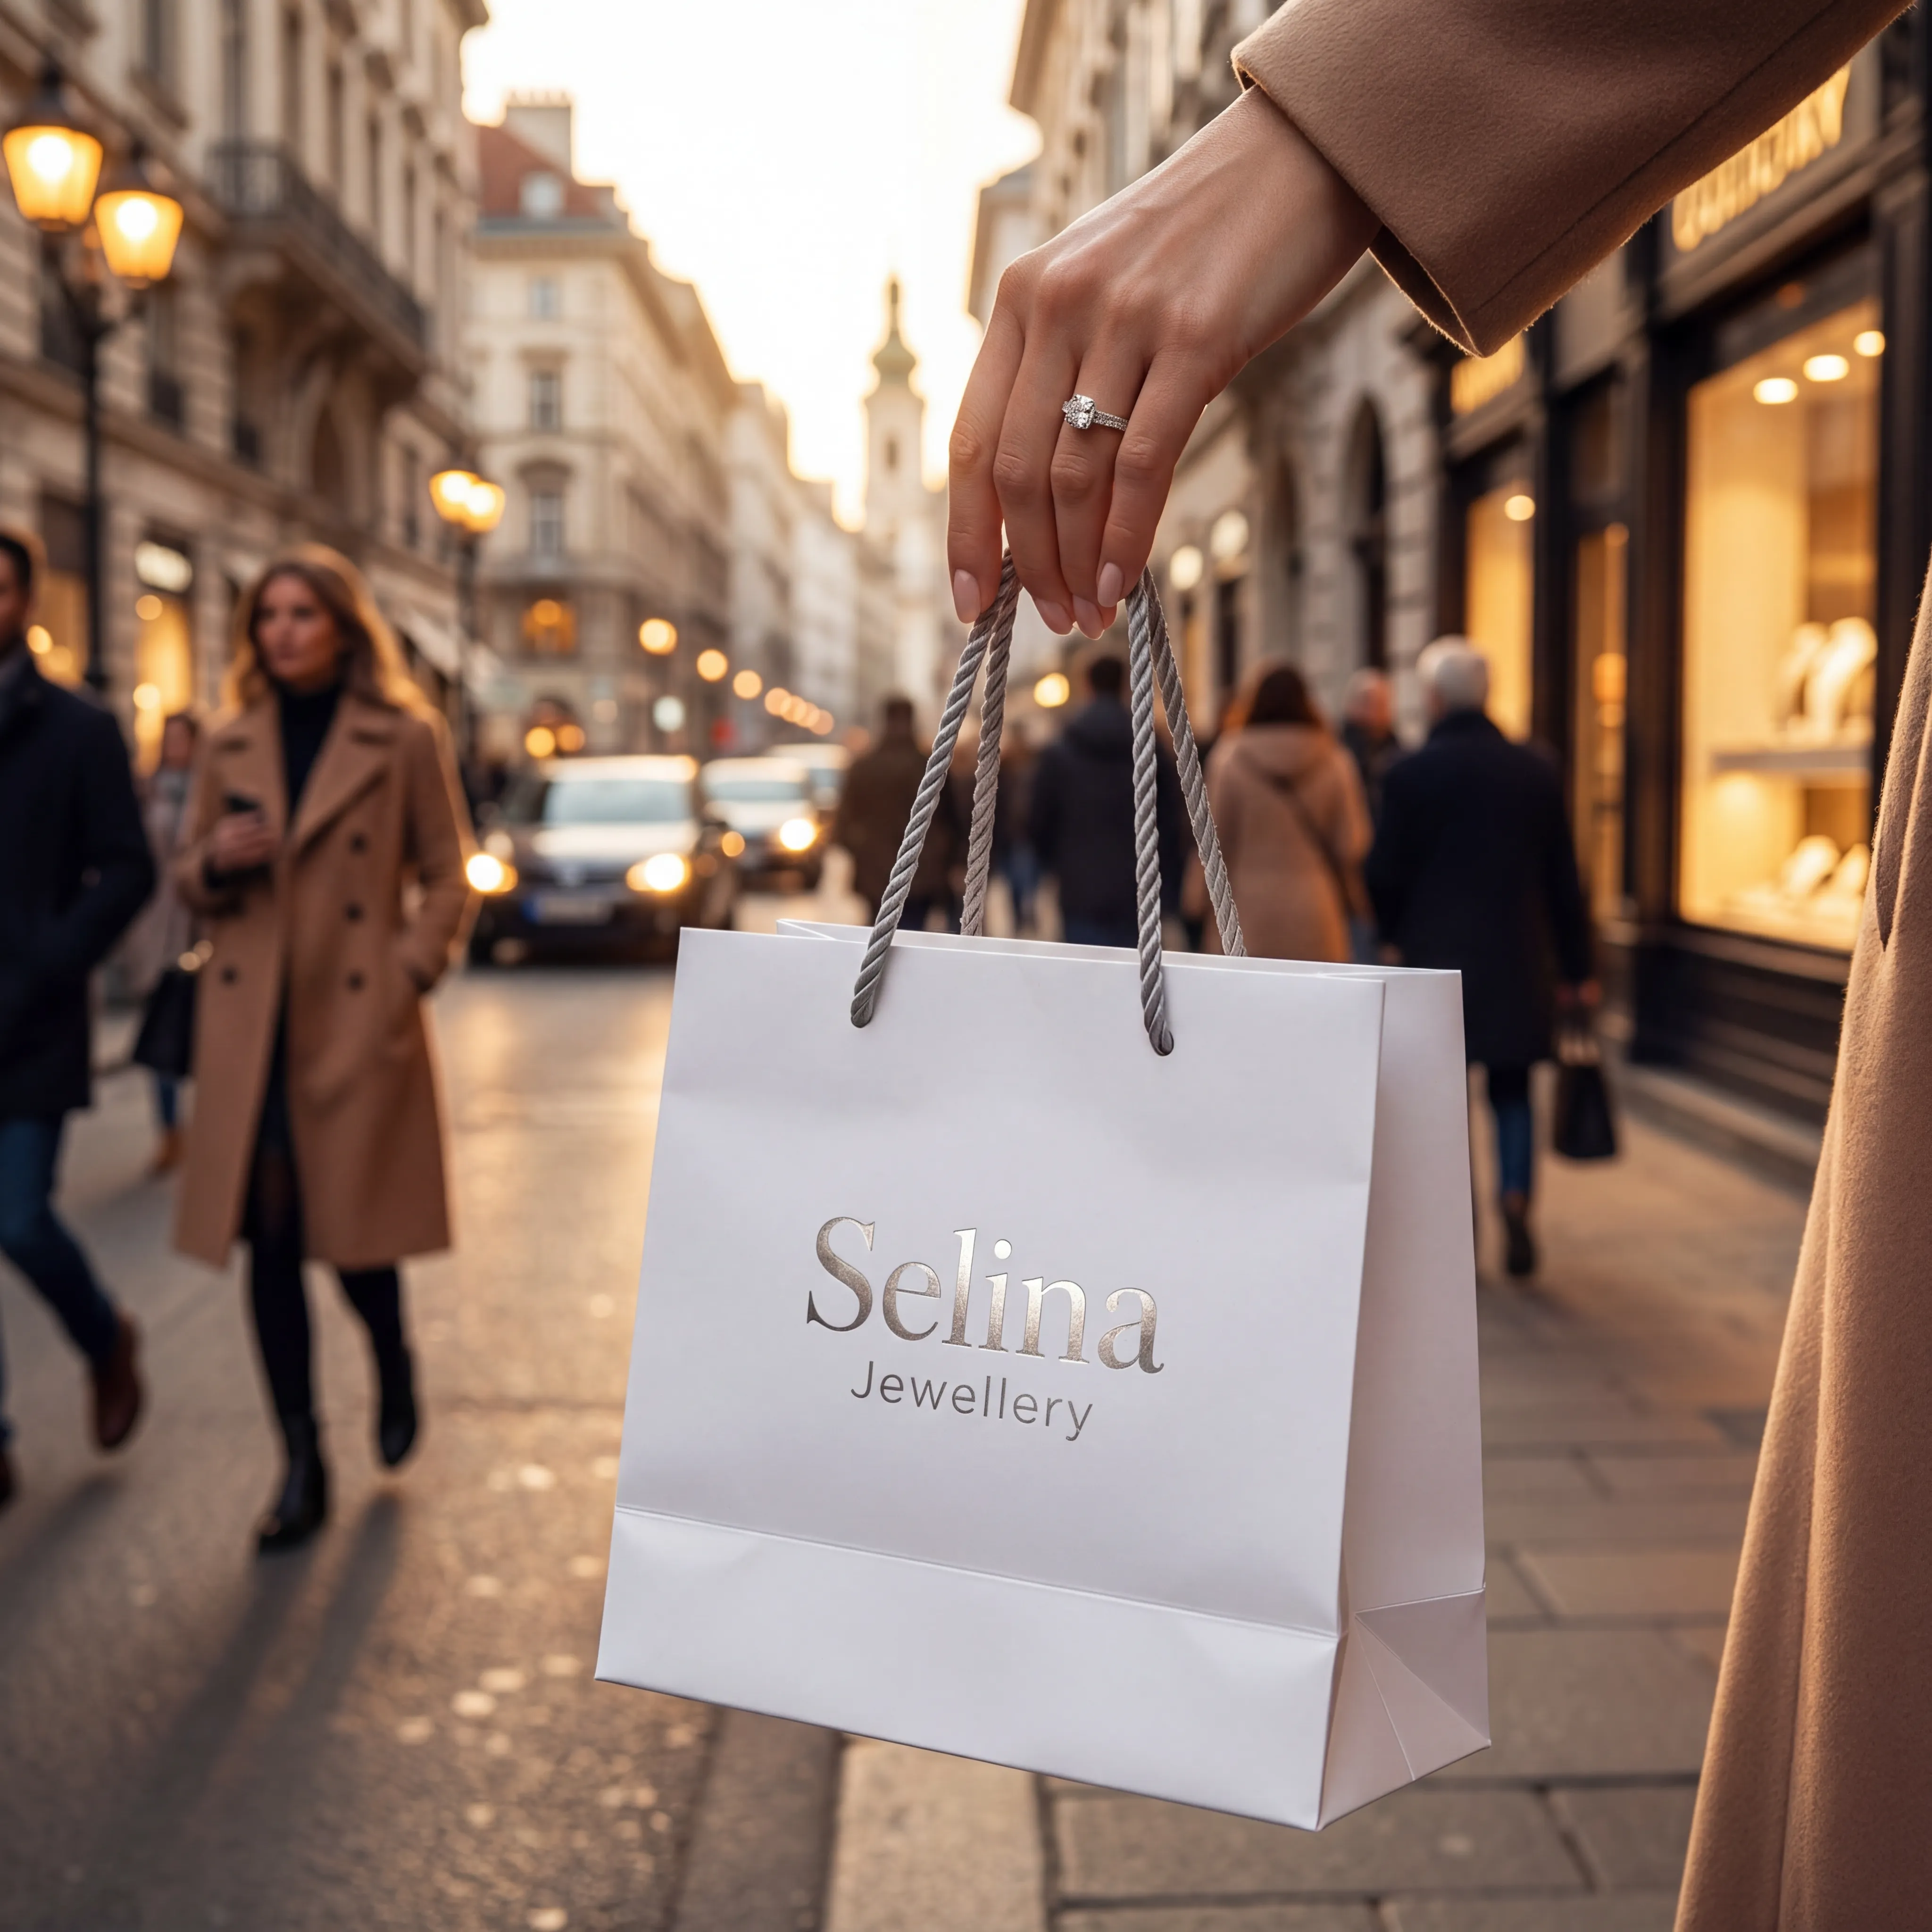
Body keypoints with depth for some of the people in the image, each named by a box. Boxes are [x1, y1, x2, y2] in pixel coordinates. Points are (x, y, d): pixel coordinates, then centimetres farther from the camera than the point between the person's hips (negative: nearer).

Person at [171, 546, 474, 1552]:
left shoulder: (404, 739, 0)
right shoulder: (230, 745, 10)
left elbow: (448, 877, 2)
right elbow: (189, 883, 16)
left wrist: (408, 976, -9)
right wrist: (217, 860, -6)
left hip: (357, 1024, -3)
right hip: (249, 1028, 3)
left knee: (355, 1234, 1)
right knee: (269, 1241, 3)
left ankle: (394, 1363, 36)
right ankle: (302, 1468, 14)